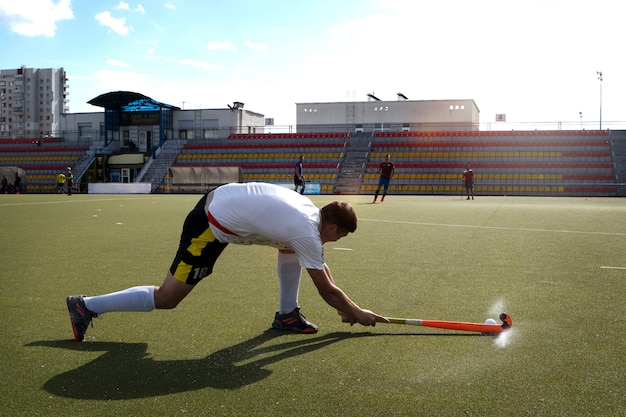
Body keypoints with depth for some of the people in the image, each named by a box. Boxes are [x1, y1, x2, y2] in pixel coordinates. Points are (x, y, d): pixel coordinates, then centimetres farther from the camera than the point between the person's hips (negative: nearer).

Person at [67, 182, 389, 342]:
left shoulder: (311, 210, 8)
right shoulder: (308, 234, -15)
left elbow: (320, 266, 21)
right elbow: (327, 289, -6)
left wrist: (343, 306, 23)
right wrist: (355, 312, 9)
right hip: (213, 226, -9)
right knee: (166, 298, -3)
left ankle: (287, 314, 18)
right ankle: (87, 306, 7)